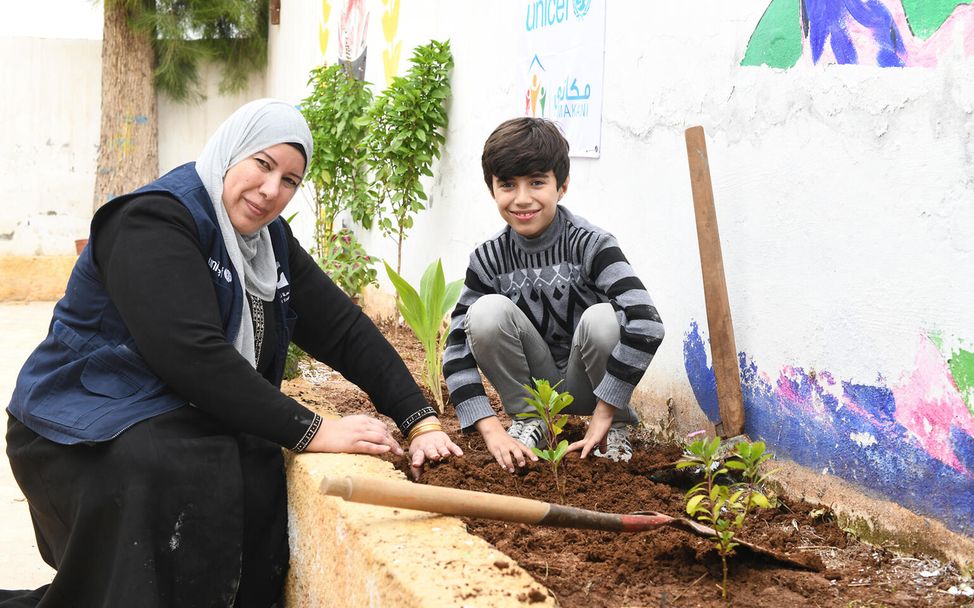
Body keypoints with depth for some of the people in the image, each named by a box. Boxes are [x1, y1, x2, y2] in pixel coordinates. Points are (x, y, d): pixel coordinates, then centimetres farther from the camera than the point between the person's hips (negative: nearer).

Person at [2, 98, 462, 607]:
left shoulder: (271, 239, 9)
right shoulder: (155, 220, -17)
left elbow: (344, 329, 5)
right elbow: (192, 354, -28)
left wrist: (420, 420, -6)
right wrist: (309, 431, -27)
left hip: (185, 426, 7)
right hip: (88, 429, -7)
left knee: (260, 479, -23)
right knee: (186, 474, -35)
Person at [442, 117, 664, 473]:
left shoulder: (591, 245, -19)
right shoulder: (488, 259, -9)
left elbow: (646, 324, -32)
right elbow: (458, 350, -13)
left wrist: (604, 415, -30)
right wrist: (492, 430, -26)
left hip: (587, 386, -2)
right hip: (535, 385, 2)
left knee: (602, 318, -32)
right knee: (488, 310, -23)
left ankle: (616, 426, -5)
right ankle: (526, 419, -4)